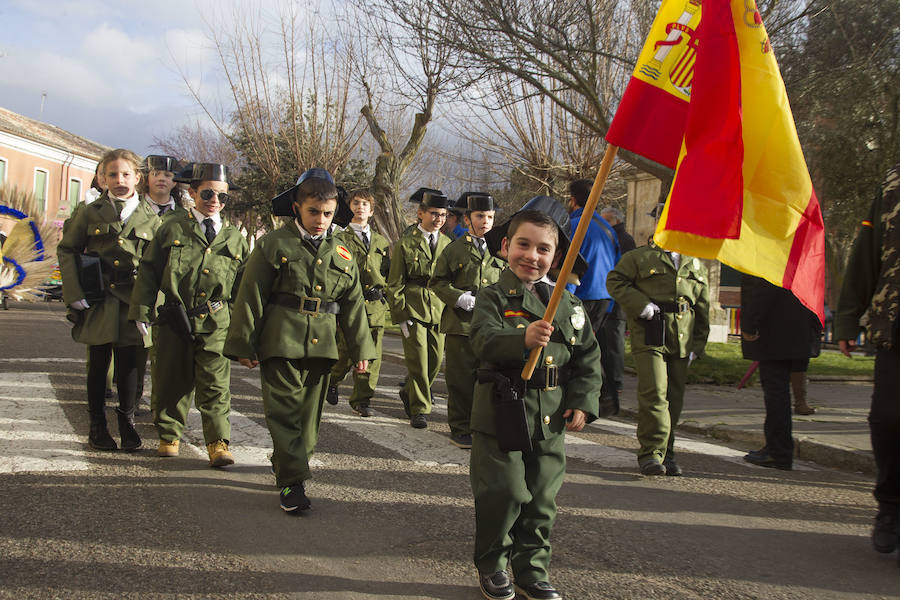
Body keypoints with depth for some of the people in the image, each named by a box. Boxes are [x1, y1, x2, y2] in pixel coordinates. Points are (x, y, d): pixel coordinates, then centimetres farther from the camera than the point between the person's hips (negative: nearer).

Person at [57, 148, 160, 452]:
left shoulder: (150, 218, 5)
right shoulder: (91, 213, 3)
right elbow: (67, 250, 5)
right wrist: (74, 294, -4)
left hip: (132, 302, 0)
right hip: (98, 300, 0)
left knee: (128, 364, 5)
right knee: (98, 364, 7)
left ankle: (127, 422, 19)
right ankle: (97, 425, 19)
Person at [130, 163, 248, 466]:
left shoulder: (234, 237, 9)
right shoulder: (172, 227, 3)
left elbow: (243, 285, 15)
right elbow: (149, 270, 4)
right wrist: (142, 311, -2)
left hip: (215, 323, 0)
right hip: (173, 319, 0)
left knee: (215, 383, -4)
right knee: (170, 380, 10)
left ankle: (218, 443, 3)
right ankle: (168, 436, 26)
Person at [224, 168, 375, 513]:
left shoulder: (341, 254, 11)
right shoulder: (273, 244, -1)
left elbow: (353, 304, 14)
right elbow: (250, 297, -2)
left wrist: (361, 349, 10)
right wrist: (243, 345, -5)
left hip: (322, 344, 4)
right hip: (281, 340, -4)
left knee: (310, 411, 12)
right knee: (284, 409, -7)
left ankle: (284, 465, 31)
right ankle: (292, 482, -3)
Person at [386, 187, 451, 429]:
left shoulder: (447, 244, 10)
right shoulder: (405, 243, -2)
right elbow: (395, 284, -2)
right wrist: (401, 316, -8)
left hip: (439, 310, 4)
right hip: (413, 309, -4)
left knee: (436, 360, 6)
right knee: (418, 361, -5)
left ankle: (409, 393, 30)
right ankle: (419, 409, 7)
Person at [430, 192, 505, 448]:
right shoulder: (455, 249, 2)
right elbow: (437, 281, 3)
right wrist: (459, 298, -12)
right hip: (461, 323, -3)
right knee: (461, 379, 1)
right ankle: (461, 430, 11)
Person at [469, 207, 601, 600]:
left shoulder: (568, 304, 9)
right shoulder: (493, 297, -4)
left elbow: (588, 356, 12)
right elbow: (484, 340, -22)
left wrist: (582, 402, 2)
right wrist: (522, 340, -41)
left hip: (551, 417, 4)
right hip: (501, 412, -4)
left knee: (542, 499, 10)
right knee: (503, 493, 1)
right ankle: (491, 566, 23)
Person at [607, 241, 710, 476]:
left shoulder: (696, 266, 19)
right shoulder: (639, 257, 6)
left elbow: (703, 307, 20)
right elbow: (615, 281, 0)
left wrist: (697, 345, 12)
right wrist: (642, 305, -13)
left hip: (681, 342, 5)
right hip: (649, 337, -5)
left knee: (674, 397, 7)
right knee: (654, 393, -14)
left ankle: (666, 452, 17)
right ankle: (651, 452, -7)